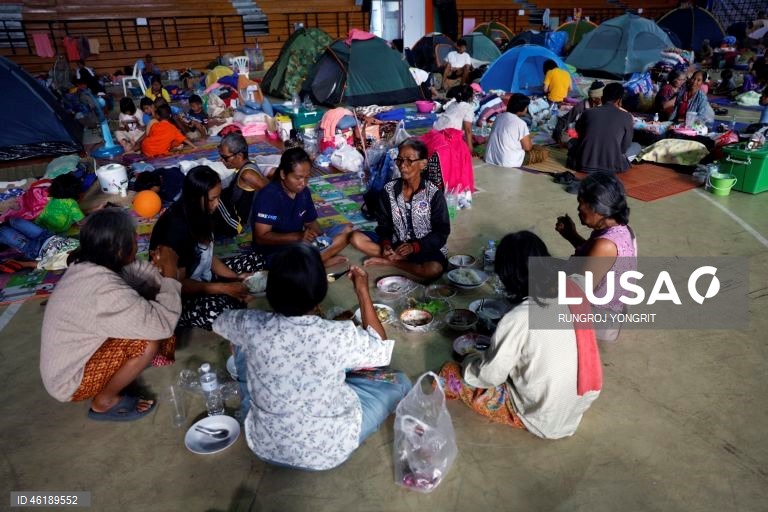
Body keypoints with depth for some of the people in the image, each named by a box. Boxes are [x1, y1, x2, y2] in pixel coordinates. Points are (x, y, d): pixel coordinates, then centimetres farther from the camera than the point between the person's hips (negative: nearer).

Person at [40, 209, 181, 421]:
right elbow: (164, 324, -33)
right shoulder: (105, 292, -36)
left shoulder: (86, 264, -9)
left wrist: (158, 267, -17)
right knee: (149, 339, -23)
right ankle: (104, 402, -2)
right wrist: (170, 272, -24)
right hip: (70, 380, -8)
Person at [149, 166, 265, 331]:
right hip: (177, 295, -9)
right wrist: (225, 288, -25)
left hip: (202, 278, 9)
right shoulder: (176, 227, -28)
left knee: (255, 261, 5)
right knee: (225, 311, -37)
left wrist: (236, 277, -7)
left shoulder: (200, 214, -3)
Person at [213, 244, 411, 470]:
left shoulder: (252, 325, -21)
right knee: (399, 381, 14)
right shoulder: (340, 336, -29)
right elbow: (382, 350, -5)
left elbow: (219, 322, 5)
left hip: (264, 445, 3)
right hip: (328, 452, -2)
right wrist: (363, 292, -4)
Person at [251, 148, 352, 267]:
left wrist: (323, 239, -9)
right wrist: (298, 236, -31)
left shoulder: (304, 192, 1)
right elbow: (261, 237, -22)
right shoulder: (268, 196, -20)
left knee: (347, 230, -4)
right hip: (275, 252, -7)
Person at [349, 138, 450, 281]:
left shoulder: (434, 194, -13)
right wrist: (386, 243, -18)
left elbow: (441, 233, -10)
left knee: (433, 269, -36)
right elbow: (383, 224, 3)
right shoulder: (389, 190, -4)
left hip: (425, 247, -3)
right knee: (356, 237, -14)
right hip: (395, 243, 3)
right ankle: (401, 259, -15)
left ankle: (389, 261, -13)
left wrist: (415, 246, -23)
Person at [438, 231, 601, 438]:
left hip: (544, 419, -6)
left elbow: (490, 376, -17)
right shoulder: (575, 287, -14)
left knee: (450, 372, 0)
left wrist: (468, 361, 4)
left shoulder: (518, 319, -31)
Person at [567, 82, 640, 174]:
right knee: (636, 146, 26)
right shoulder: (626, 117, 1)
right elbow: (625, 147, 10)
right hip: (612, 166, -1)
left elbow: (579, 132, 23)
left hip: (584, 164, 1)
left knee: (572, 142, 32)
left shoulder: (588, 112, 4)